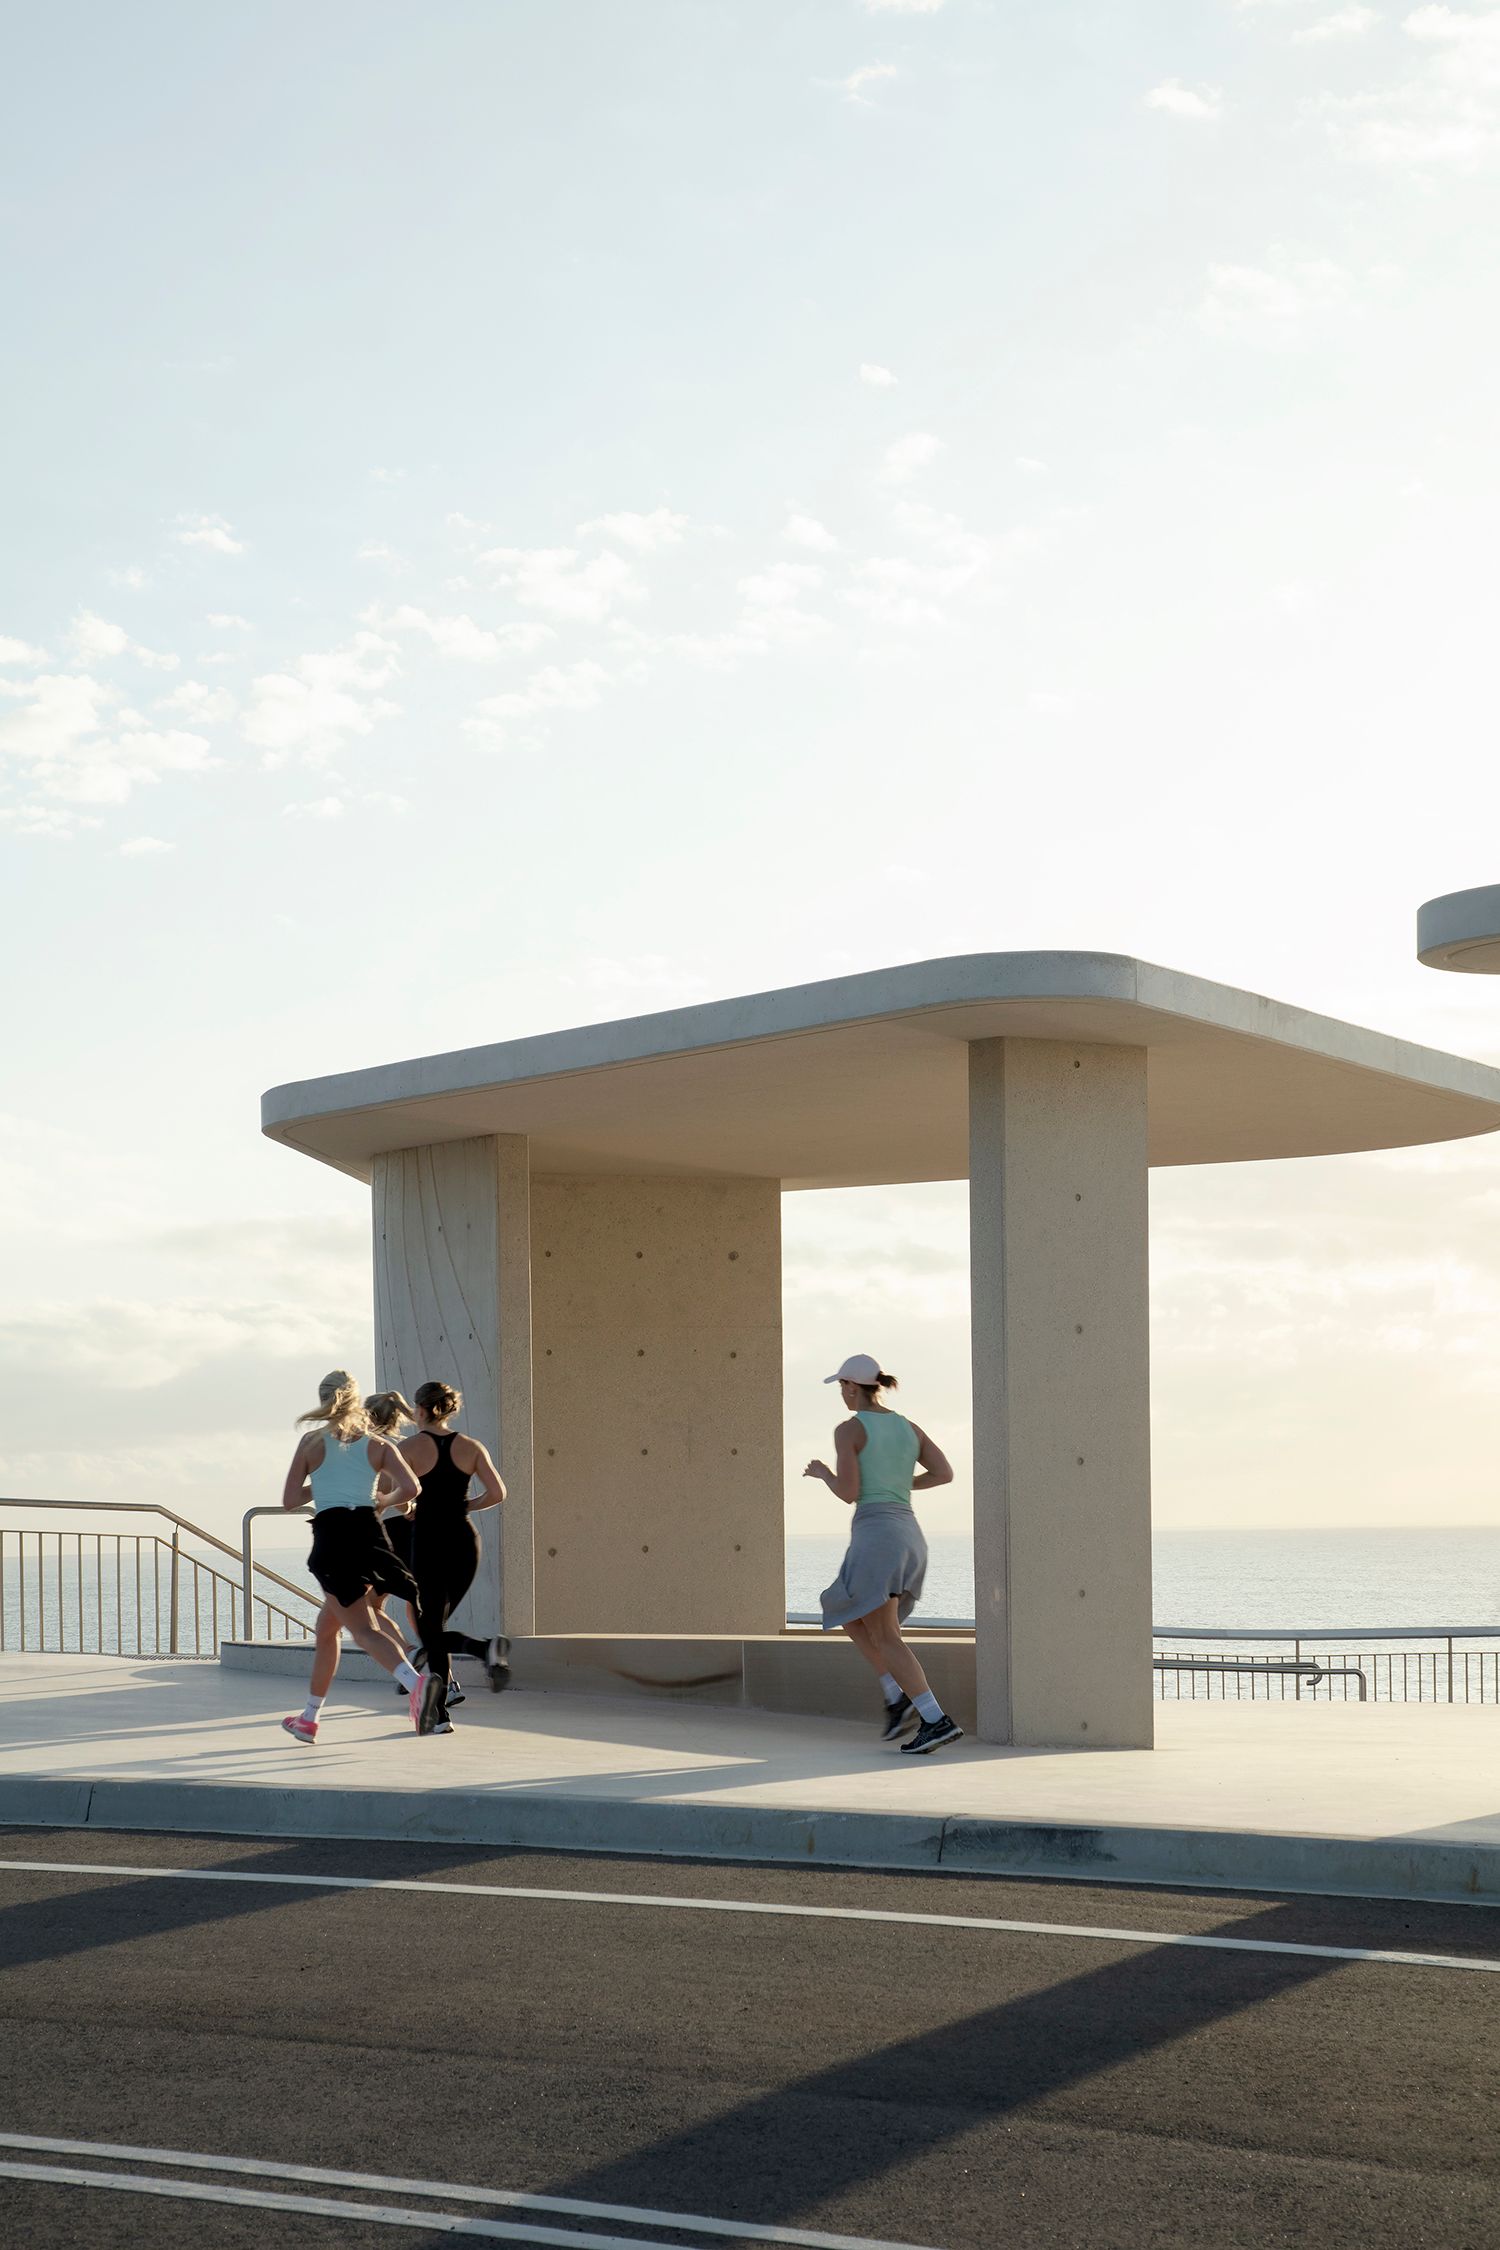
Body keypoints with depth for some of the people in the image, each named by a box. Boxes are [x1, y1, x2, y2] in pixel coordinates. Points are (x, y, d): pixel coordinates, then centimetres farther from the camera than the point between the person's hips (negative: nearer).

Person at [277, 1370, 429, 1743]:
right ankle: (309, 1718, 24)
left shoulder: (312, 1441, 5)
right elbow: (411, 1488, -3)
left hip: (331, 1537, -4)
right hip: (368, 1529, 4)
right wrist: (387, 1501, 18)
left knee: (363, 1629, -6)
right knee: (327, 1624, 19)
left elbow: (289, 1499, 6)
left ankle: (414, 1683, -33)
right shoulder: (378, 1444, 9)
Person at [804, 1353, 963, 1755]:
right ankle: (899, 1697, 6)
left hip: (875, 1534, -8)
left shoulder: (848, 1429, -3)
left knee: (884, 1638, -7)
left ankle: (937, 1720, -21)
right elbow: (945, 1474, 11)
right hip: (911, 1538, 8)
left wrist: (822, 1473, 13)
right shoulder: (908, 1427, 18)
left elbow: (847, 1493, -9)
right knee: (851, 1619, 23)